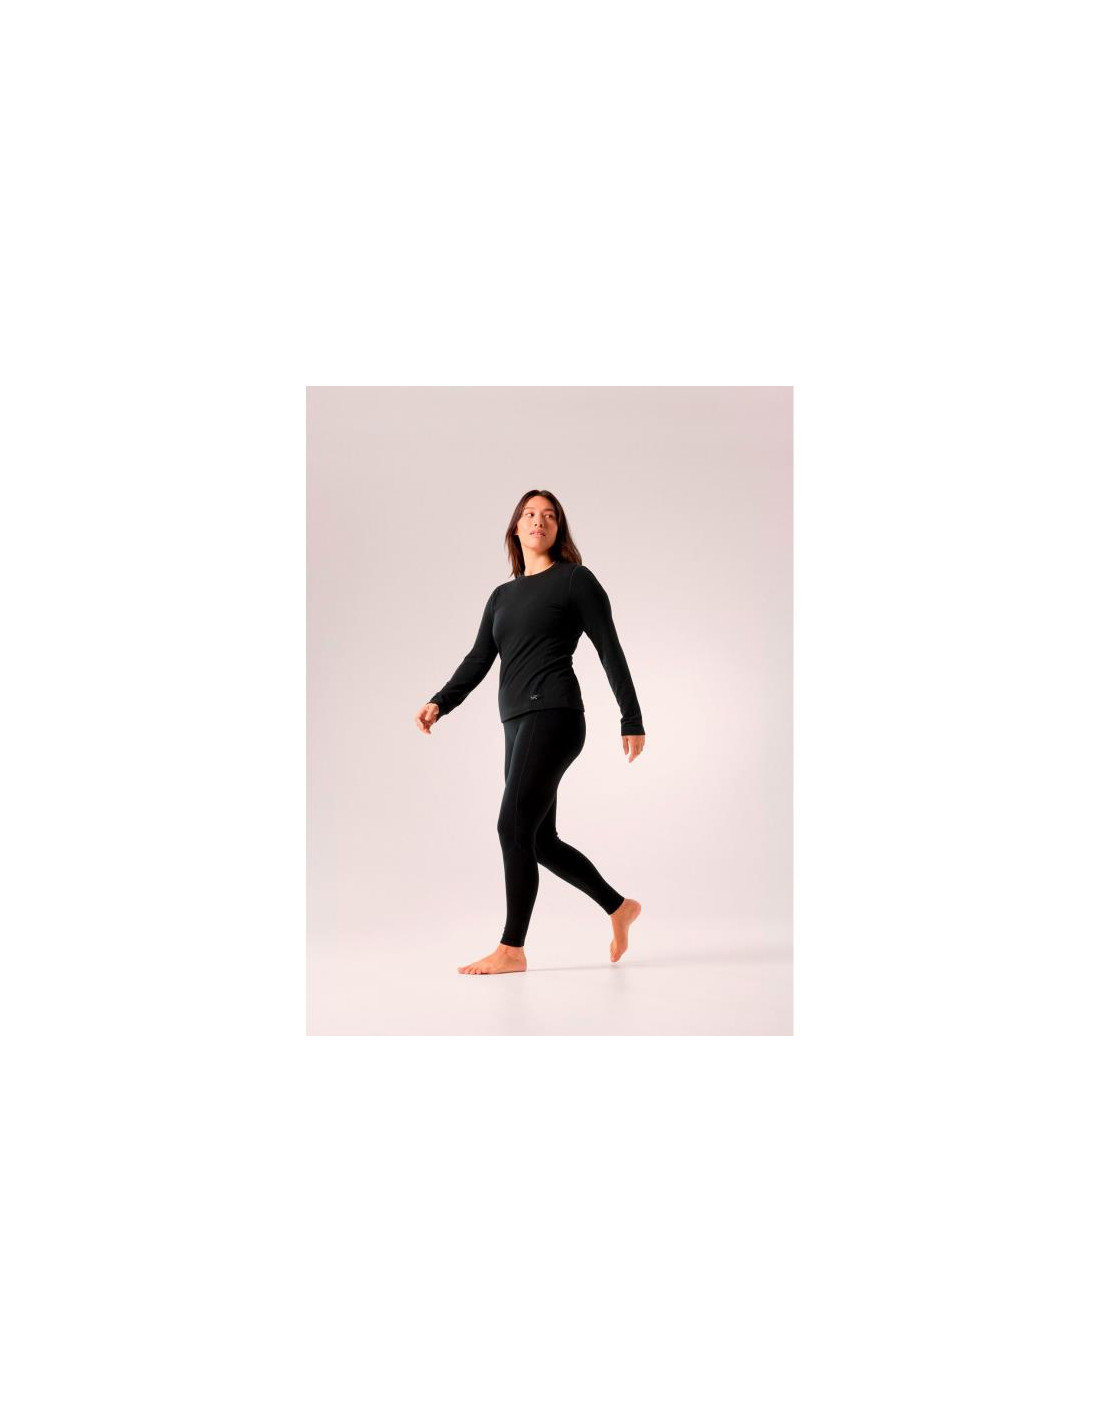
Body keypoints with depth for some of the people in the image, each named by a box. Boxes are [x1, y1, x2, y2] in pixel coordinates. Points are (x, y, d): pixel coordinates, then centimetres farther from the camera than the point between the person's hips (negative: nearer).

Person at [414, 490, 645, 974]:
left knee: (514, 827, -13)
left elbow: (610, 651, 1)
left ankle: (512, 948, -5)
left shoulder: (575, 580, 3)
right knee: (540, 840, 9)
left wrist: (632, 720, -2)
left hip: (553, 713, -7)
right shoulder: (502, 596, 21)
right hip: (517, 723, 7)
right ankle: (619, 907, 27)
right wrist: (440, 703, -3)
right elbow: (478, 660, 13)